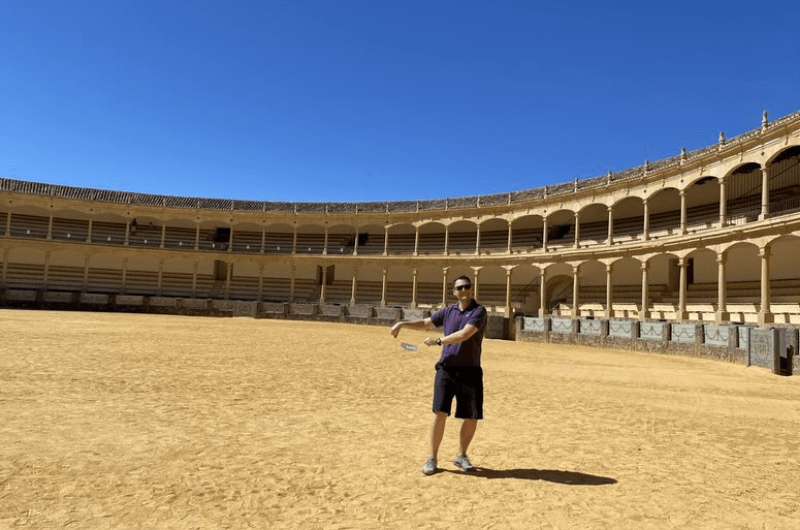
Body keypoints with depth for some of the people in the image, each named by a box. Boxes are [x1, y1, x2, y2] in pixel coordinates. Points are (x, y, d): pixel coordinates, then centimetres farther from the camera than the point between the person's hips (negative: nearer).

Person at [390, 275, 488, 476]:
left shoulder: (479, 311, -5)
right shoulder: (448, 311, 11)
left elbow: (464, 335, -18)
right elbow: (425, 323, 21)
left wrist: (438, 341, -15)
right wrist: (403, 323, 8)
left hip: (470, 372, -2)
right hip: (446, 370, 2)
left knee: (471, 418, 5)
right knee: (440, 413, -5)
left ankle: (461, 456, 26)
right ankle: (432, 458, 8)